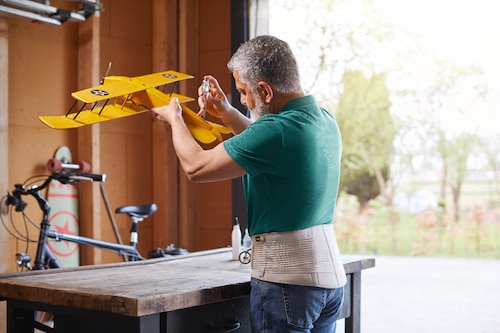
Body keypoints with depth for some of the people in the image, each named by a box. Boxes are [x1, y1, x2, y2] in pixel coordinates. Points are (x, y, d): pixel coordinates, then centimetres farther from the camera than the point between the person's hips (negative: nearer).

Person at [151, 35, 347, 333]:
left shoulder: (277, 129, -22)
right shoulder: (325, 120, 6)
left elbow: (195, 166, -14)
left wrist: (174, 118, 3)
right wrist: (227, 113, 20)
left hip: (288, 279, -9)